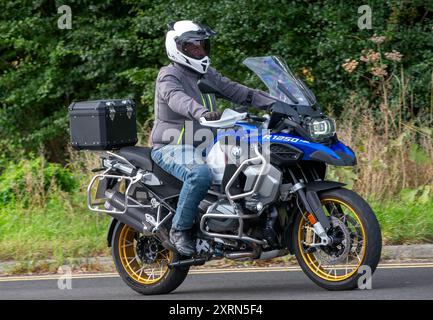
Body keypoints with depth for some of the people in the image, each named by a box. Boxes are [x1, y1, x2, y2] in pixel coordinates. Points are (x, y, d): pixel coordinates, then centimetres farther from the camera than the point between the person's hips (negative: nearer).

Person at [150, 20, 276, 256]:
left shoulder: (208, 75, 16)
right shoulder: (169, 75, -9)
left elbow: (237, 92, 11)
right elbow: (177, 99, -32)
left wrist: (276, 104, -2)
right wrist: (202, 111, -53)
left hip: (203, 147, 8)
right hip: (172, 148, -8)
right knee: (200, 174, -38)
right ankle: (179, 229, -24)